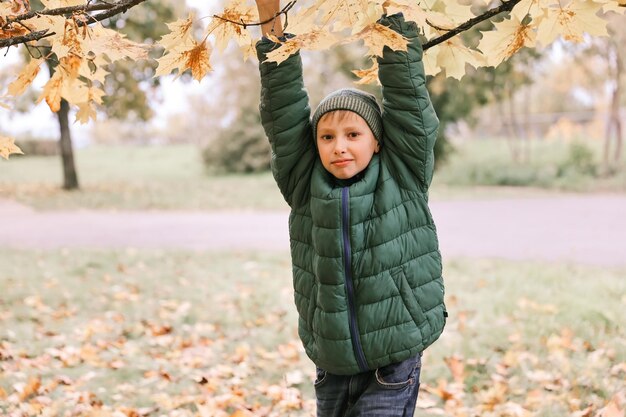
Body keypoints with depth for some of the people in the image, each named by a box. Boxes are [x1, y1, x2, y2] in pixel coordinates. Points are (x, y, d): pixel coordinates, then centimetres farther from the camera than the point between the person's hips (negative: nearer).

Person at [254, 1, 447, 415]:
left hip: (393, 367, -3)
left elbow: (406, 92, -9)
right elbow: (282, 108, -5)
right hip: (332, 370, 3)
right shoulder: (304, 187, 0)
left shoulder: (403, 180, -4)